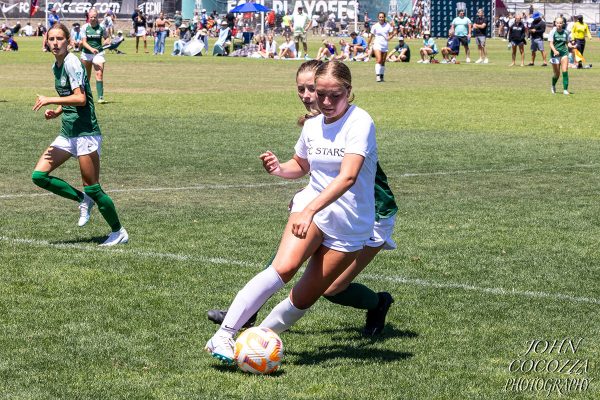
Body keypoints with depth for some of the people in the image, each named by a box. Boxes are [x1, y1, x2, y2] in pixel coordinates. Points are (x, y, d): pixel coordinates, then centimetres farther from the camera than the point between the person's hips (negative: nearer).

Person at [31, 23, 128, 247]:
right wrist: (56, 111, 7)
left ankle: (119, 233, 11)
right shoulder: (56, 66, 13)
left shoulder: (72, 63, -14)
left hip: (86, 132, -9)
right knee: (39, 176, -2)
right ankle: (83, 200, 14)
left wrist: (50, 101, -19)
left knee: (92, 187, -4)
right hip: (67, 133, 9)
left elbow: (80, 98, -23)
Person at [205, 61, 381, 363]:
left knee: (306, 297, -4)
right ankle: (223, 336, -28)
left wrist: (310, 210, -36)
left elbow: (348, 177, -27)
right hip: (311, 208, 2)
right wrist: (279, 168, 1)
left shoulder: (360, 122, -14)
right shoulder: (312, 126, 5)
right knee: (284, 267, -25)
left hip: (351, 225, -2)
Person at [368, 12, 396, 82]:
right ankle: (377, 75, -25)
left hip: (385, 45, 3)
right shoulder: (375, 26, -1)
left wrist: (389, 38, -12)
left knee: (383, 62, 8)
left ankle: (382, 76, 18)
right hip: (377, 45, -3)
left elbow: (392, 33, 9)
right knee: (378, 60, -19)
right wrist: (368, 44, 7)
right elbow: (371, 36, 6)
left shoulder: (388, 25, 2)